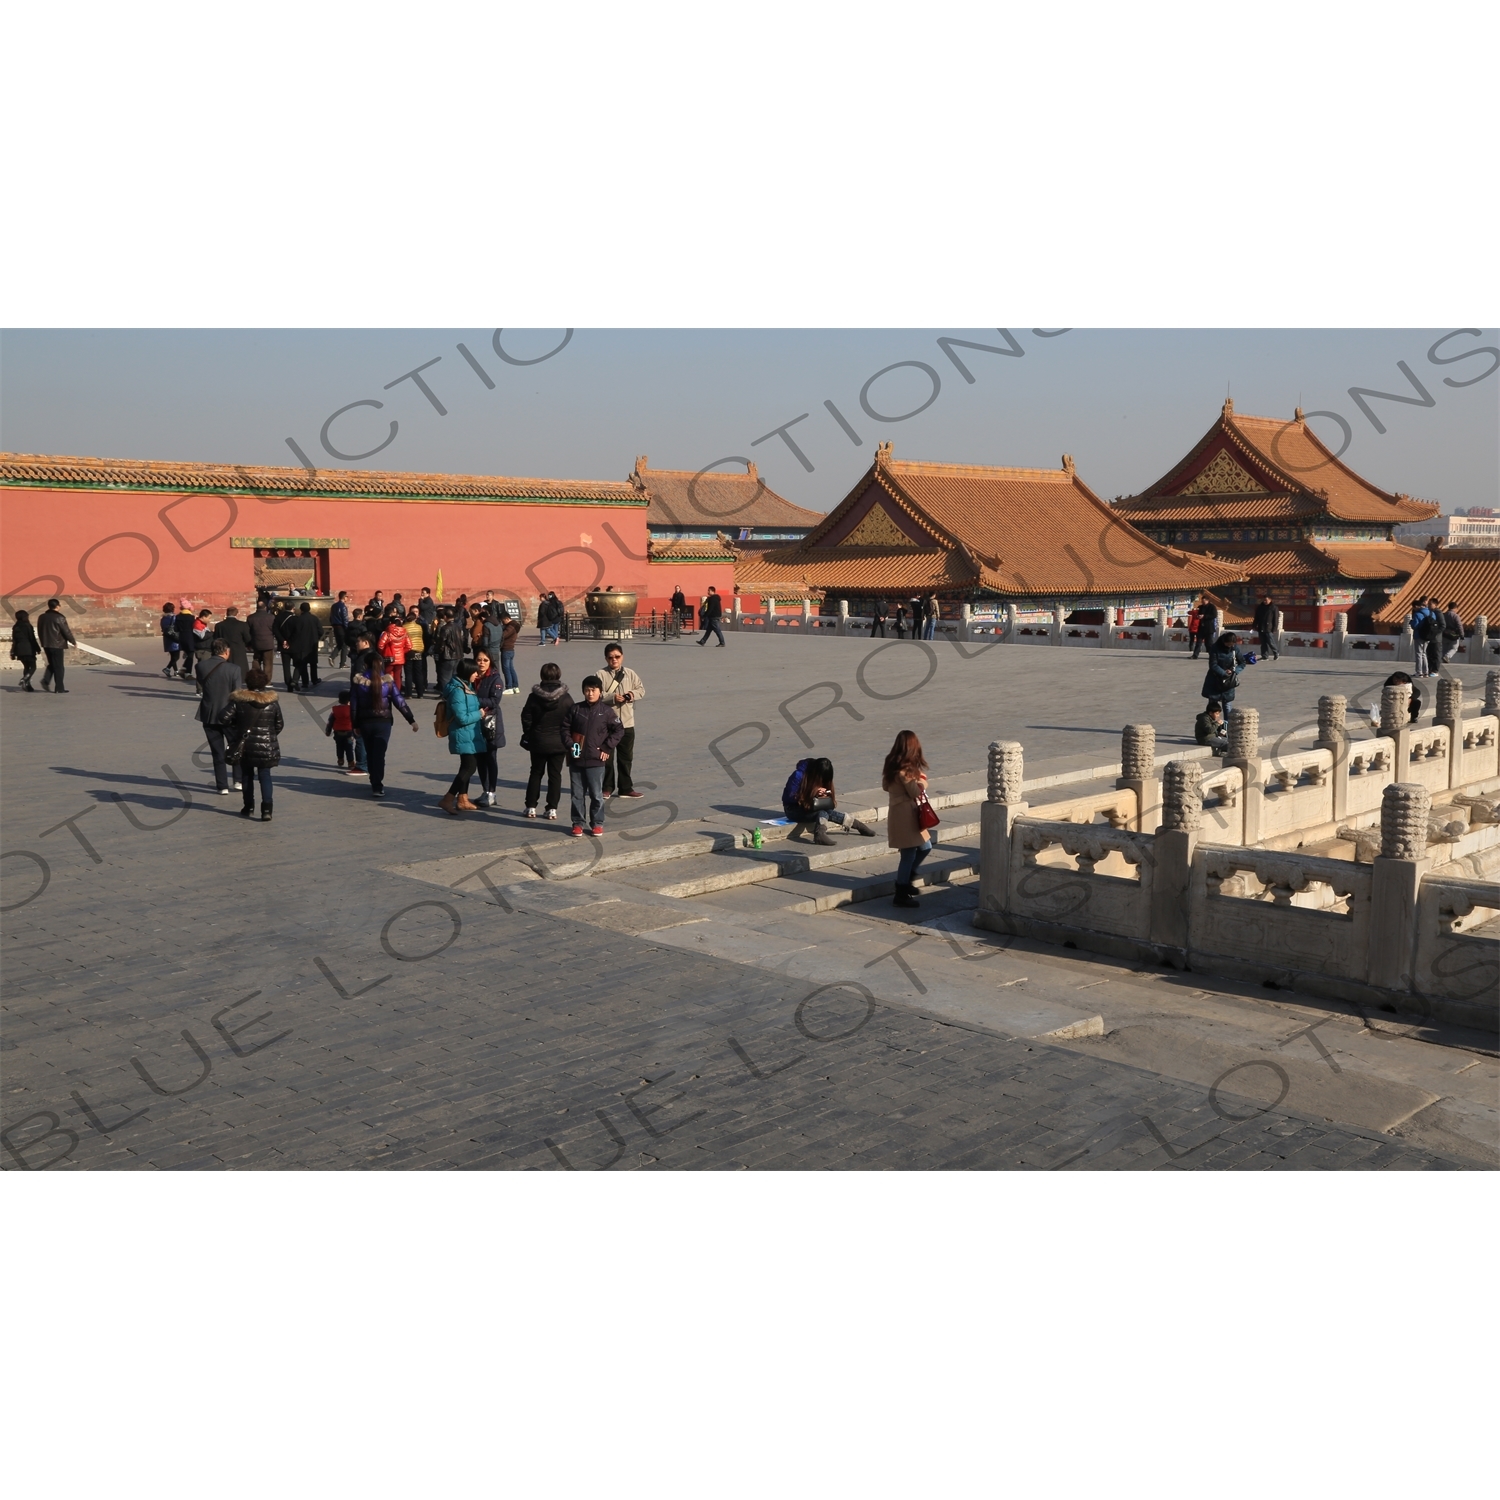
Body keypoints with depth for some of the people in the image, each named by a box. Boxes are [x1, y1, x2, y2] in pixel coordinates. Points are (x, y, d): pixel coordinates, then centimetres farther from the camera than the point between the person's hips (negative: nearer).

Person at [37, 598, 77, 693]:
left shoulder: (42, 617, 9)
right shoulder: (59, 618, -13)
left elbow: (39, 632, 15)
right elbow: (66, 631, -11)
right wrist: (73, 642, 3)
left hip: (46, 645, 6)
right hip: (57, 645, -6)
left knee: (51, 664, 20)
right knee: (58, 667, 0)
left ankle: (45, 680, -1)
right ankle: (59, 688, 1)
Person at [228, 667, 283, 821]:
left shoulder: (238, 701, -8)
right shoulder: (272, 702, -4)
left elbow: (231, 723, -4)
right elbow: (279, 724, 4)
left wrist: (237, 736, 15)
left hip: (245, 745, -1)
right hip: (266, 746, 1)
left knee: (247, 775, 15)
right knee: (265, 776, 4)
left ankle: (249, 807, 21)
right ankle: (266, 809, -6)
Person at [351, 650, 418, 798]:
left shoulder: (358, 681, -4)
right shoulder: (387, 681, -7)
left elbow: (353, 704, -1)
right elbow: (399, 702, -6)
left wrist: (355, 725, 8)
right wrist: (411, 720, 0)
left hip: (365, 722, 1)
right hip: (383, 722, -1)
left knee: (370, 754, 17)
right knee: (379, 755, -2)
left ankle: (375, 783, 28)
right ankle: (377, 787, -10)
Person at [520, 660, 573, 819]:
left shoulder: (534, 697, -9)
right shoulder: (566, 698, -10)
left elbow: (526, 719, -3)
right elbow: (569, 722, -6)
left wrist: (528, 736, 12)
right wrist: (567, 740, 6)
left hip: (538, 742, 1)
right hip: (558, 743, -1)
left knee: (536, 773, 14)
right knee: (555, 775, 8)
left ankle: (531, 807, 15)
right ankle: (552, 809, 6)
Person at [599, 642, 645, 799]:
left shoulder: (630, 673, 6)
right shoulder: (601, 675, -7)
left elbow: (641, 689, 10)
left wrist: (633, 694, -10)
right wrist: (612, 698, -24)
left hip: (627, 723, 4)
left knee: (626, 757, 11)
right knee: (607, 757, 5)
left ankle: (626, 788, 19)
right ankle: (607, 788, 15)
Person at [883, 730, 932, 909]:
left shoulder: (892, 765, 9)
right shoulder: (906, 769, -19)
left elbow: (885, 786, 18)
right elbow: (917, 791, -18)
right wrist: (921, 780, 0)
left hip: (905, 812, 10)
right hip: (905, 814, -10)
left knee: (925, 848, 17)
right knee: (909, 853, -2)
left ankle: (906, 880, 29)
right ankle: (902, 894, 5)